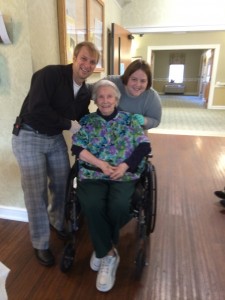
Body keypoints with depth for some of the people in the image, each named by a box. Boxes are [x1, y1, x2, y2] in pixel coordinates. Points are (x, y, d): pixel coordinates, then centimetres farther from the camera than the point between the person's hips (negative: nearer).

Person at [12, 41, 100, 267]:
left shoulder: (86, 92, 4)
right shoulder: (50, 74, -19)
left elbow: (81, 120, 13)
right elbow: (36, 109, -30)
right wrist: (68, 124, -21)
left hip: (56, 138, 7)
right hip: (29, 137, -6)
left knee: (63, 183, 12)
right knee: (36, 191, -1)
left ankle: (57, 222, 42)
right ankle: (40, 244, 19)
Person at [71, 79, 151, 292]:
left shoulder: (128, 119, 11)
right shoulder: (87, 121, 12)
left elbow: (145, 146, 3)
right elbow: (77, 148, 1)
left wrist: (124, 165, -12)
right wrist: (100, 163, -13)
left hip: (124, 174, 0)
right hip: (93, 173, 1)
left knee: (118, 206, -28)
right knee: (91, 205, -29)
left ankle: (102, 248, 4)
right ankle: (109, 253, -6)